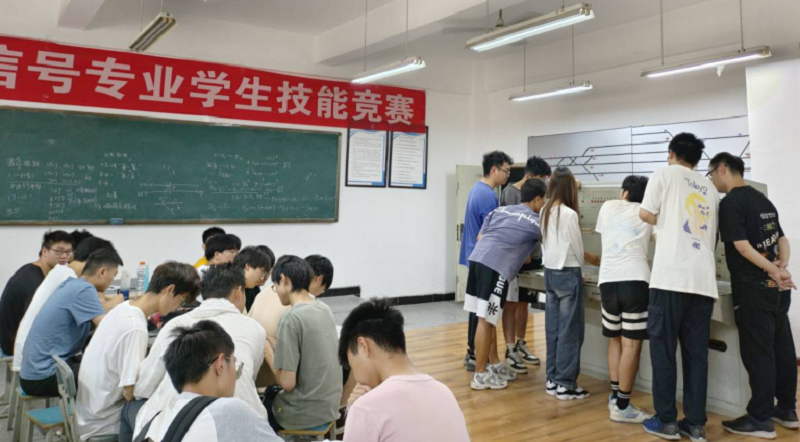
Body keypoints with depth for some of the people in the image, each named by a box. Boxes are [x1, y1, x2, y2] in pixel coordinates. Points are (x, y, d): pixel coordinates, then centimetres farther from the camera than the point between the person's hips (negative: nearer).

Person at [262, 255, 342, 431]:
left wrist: (270, 356, -5)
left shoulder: (292, 319, -22)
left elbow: (287, 382, -20)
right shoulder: (324, 309, 1)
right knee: (268, 392, 28)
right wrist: (279, 351, 7)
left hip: (305, 412, -7)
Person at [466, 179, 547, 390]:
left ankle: (494, 364, 27)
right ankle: (480, 375, 5)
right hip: (495, 268, -7)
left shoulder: (500, 210, 21)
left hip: (477, 260, 8)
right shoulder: (534, 222, 4)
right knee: (486, 320, -2)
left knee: (489, 318, 15)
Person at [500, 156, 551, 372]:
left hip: (533, 256, 7)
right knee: (511, 303, -1)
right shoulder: (511, 191, -10)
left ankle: (521, 345, 26)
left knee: (524, 302, 15)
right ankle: (510, 351, 5)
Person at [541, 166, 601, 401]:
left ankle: (552, 379, 19)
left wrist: (588, 257, 16)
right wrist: (587, 260, 13)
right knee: (570, 331, 1)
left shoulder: (544, 212, 6)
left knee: (553, 328, 12)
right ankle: (566, 384, 6)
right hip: (567, 274, -8)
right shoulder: (569, 214, -16)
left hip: (550, 272, 8)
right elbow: (577, 249, -9)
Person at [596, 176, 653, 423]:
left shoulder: (608, 207, 19)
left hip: (607, 280, 3)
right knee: (631, 345, 0)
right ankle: (622, 407, 2)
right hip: (635, 280, -3)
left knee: (615, 340, 18)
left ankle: (615, 396, 22)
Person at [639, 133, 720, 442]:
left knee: (663, 349, 3)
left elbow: (645, 214, 1)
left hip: (671, 275, -5)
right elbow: (714, 235, 23)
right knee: (697, 352, 8)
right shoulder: (710, 189, 21)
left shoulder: (664, 175, 6)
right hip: (704, 278, 5)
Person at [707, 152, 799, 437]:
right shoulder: (762, 199, 14)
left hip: (753, 289, -8)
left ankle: (760, 420, 5)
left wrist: (773, 272, -16)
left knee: (757, 354, -2)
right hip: (775, 288, 8)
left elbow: (742, 245, -21)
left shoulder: (730, 203, -13)